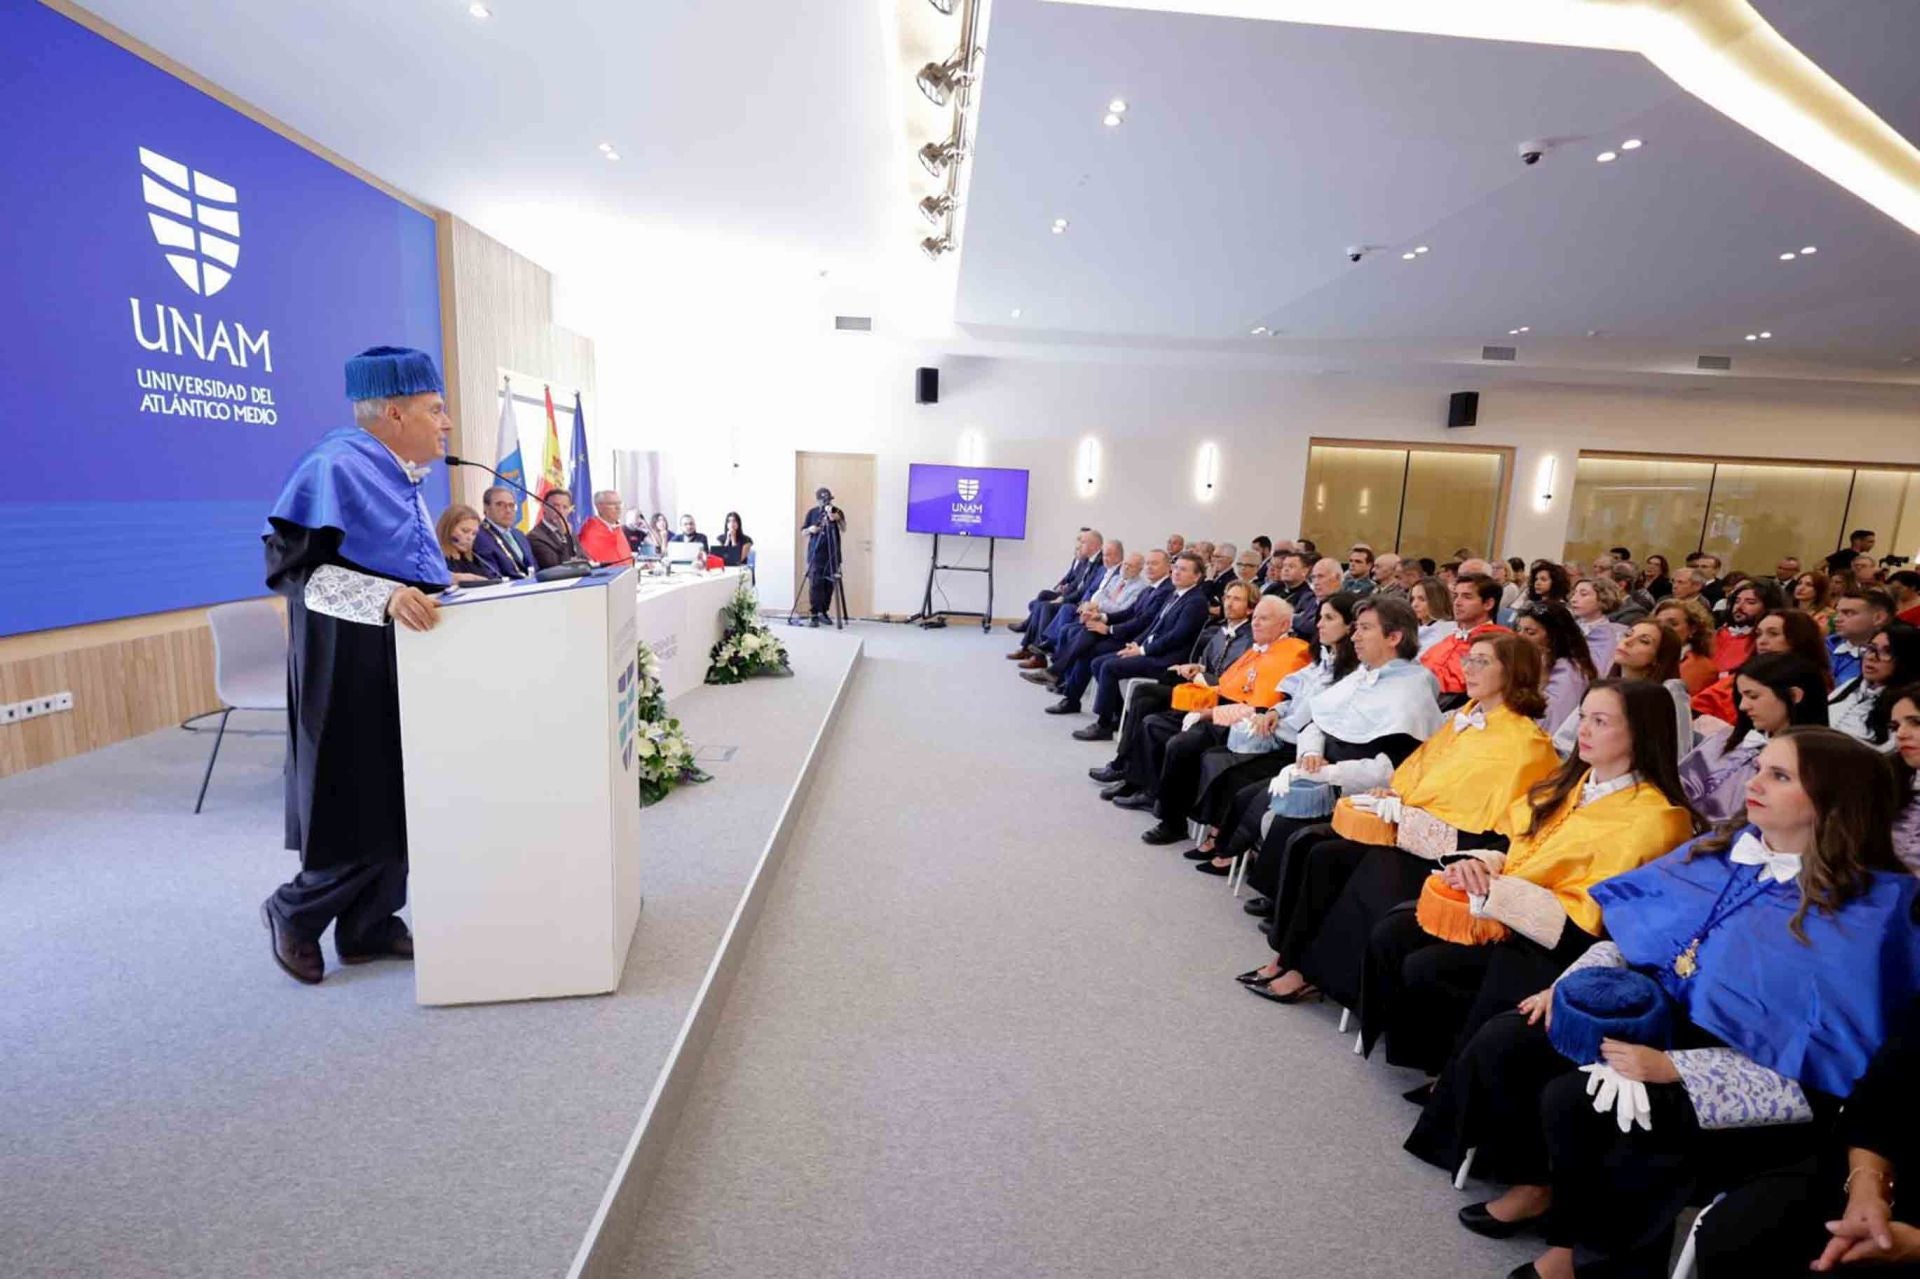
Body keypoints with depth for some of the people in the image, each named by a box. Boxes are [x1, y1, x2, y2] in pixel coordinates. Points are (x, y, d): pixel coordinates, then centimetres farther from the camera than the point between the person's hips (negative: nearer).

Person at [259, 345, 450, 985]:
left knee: (399, 806, 11)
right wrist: (384, 595, -31)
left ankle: (371, 927, 24)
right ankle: (294, 911, 25)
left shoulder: (399, 476, 11)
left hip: (401, 664, 9)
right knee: (360, 814, -1)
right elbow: (291, 562, -20)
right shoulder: (337, 466, -14)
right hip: (352, 672, -8)